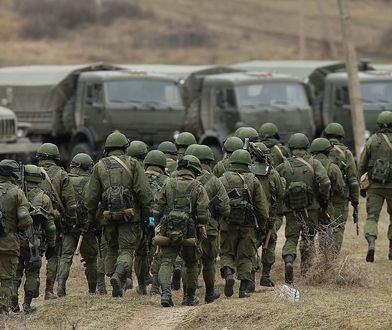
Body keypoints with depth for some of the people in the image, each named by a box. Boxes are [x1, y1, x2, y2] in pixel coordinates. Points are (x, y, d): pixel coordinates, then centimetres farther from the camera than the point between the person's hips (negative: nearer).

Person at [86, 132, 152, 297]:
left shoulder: (99, 166, 8)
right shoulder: (132, 163, 1)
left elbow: (91, 196, 7)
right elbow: (143, 191, -6)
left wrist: (92, 218, 16)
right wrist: (146, 214, 2)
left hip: (108, 215, 2)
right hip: (129, 214, -2)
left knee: (112, 250, 16)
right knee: (126, 249, -1)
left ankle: (117, 288, 11)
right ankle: (118, 276, -28)